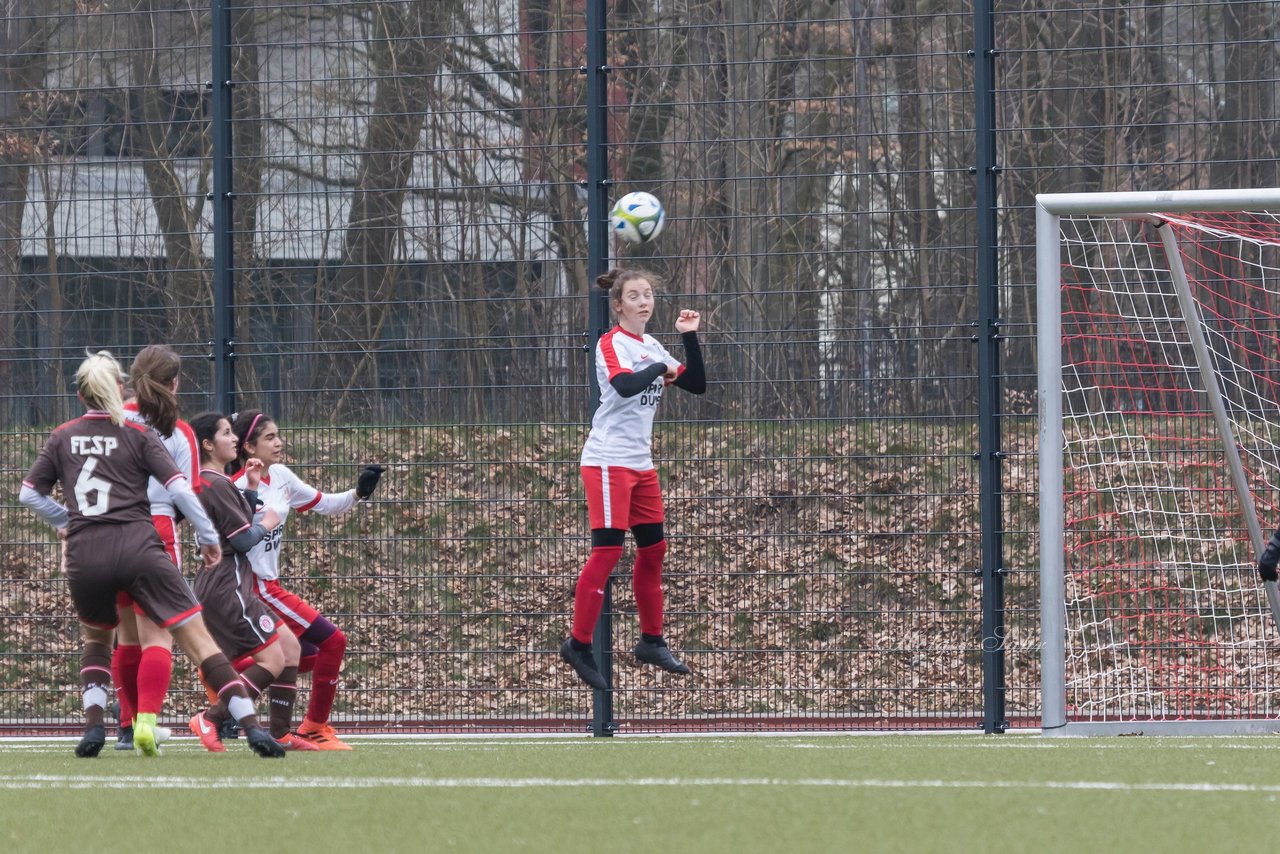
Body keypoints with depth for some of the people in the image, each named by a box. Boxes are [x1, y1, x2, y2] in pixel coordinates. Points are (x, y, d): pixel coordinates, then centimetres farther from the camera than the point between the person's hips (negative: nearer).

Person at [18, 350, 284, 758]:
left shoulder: (62, 438, 13)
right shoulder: (138, 435, 6)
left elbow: (29, 493, 17)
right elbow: (179, 488, -2)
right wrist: (209, 537, 7)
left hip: (84, 555, 2)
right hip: (137, 548, -2)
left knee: (96, 638, 28)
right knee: (198, 637, -3)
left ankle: (93, 725, 9)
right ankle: (252, 728, -12)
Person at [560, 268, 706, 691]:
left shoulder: (652, 347, 13)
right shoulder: (611, 344, -10)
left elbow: (696, 385, 12)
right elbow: (625, 385, -28)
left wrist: (690, 338, 3)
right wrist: (661, 368, -13)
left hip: (640, 464, 8)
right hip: (608, 461, -8)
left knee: (653, 550, 11)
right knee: (608, 551, -12)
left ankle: (651, 641, 21)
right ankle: (579, 644, -8)